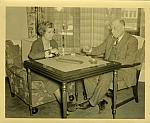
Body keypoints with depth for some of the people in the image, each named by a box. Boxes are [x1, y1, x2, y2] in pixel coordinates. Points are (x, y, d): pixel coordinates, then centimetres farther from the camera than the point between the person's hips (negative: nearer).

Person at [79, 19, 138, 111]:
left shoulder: (132, 40, -7)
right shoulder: (110, 37, 14)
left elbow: (129, 60, -18)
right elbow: (101, 49, 17)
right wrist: (90, 50, -5)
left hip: (123, 70, -7)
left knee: (105, 77, -34)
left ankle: (92, 102, -16)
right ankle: (99, 100, -5)